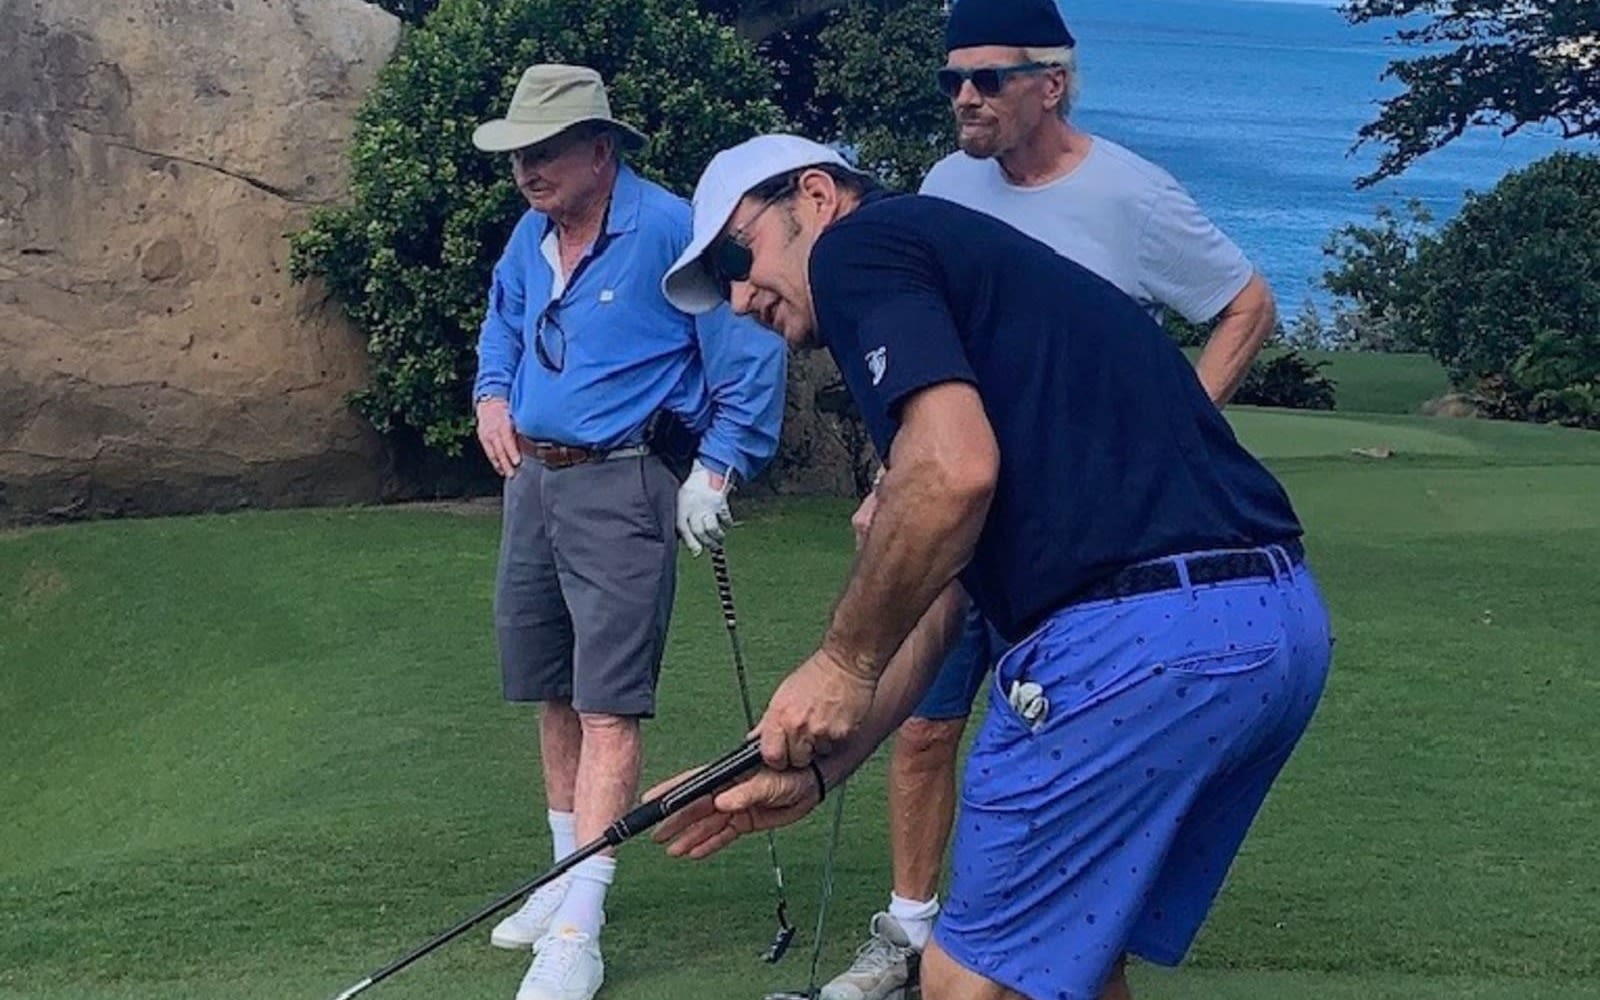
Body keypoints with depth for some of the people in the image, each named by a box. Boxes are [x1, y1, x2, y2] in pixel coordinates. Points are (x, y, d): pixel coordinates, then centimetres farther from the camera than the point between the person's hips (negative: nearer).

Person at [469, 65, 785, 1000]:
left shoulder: (671, 231, -16)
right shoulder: (531, 237, 7)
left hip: (621, 487, -8)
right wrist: (493, 394, 12)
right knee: (553, 694, 16)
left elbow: (751, 354, -10)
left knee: (607, 708, -9)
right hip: (533, 479, 8)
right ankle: (568, 879, 31)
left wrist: (717, 470, -10)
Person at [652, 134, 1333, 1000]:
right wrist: (818, 768, 23)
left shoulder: (860, 244, 2)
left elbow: (955, 471, -16)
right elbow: (938, 597, 27)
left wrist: (842, 663, -3)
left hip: (1142, 634, -10)